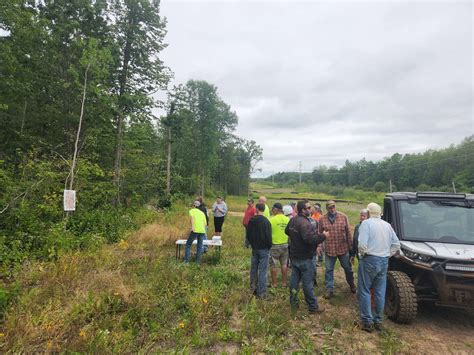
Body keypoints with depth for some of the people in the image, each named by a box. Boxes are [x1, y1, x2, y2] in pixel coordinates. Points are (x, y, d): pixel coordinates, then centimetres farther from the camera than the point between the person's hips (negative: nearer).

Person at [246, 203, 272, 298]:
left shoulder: (251, 220, -1)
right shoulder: (266, 221, -18)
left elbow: (248, 234, 7)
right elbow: (268, 236, -17)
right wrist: (269, 246, 0)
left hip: (254, 248, 5)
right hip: (264, 249, -5)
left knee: (254, 268, 18)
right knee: (263, 271, 2)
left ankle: (253, 287, 30)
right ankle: (261, 292, 8)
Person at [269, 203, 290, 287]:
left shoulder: (272, 219, -18)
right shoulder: (287, 219, -4)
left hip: (275, 245, -4)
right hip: (285, 244, 5)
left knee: (274, 265, 9)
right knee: (284, 264, 15)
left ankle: (274, 283, 18)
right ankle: (284, 283, 25)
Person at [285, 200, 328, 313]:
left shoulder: (293, 220, 4)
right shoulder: (305, 223, -26)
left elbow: (287, 231, 19)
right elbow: (309, 239, -35)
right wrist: (323, 236, -22)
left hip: (294, 256, 9)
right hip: (305, 258, -9)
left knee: (294, 279, 18)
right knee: (308, 282, 4)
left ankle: (293, 302, 31)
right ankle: (313, 306, 17)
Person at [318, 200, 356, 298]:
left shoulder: (343, 217, -4)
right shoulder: (322, 219, -6)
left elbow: (348, 232, 2)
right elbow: (319, 233, 2)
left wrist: (350, 246, 4)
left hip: (343, 248, 1)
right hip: (329, 249, -1)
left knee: (347, 268, 19)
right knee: (329, 270, 8)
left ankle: (352, 285, 43)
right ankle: (329, 289, 22)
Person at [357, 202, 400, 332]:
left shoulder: (366, 223, -11)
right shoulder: (387, 225, 9)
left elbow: (362, 244, -21)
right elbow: (396, 245, 12)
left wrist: (362, 254, -4)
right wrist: (388, 254, 16)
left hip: (370, 260, -6)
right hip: (384, 262, 7)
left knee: (364, 291, 5)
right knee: (380, 292, 15)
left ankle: (367, 321, 9)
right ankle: (378, 321, 25)